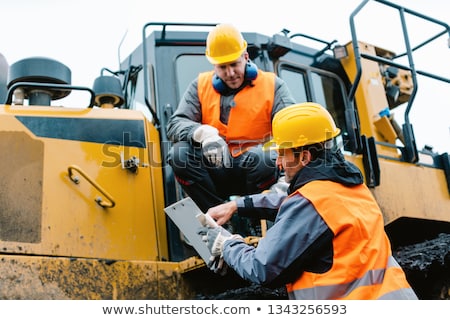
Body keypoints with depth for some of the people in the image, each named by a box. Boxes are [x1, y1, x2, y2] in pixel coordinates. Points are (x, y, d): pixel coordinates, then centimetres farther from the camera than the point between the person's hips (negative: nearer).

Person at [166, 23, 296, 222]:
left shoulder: (272, 85, 2)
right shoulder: (201, 85, 8)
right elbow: (175, 125, -4)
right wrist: (203, 133, -27)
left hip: (254, 170, -2)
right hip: (215, 173, 2)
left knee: (264, 158, -35)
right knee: (179, 154, -25)